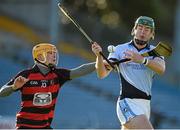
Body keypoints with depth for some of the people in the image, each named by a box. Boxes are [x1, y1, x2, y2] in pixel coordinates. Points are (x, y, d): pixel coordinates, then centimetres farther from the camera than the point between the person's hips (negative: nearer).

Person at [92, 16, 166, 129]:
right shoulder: (120, 50, 1)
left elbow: (161, 69, -16)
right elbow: (102, 73, -6)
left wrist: (142, 60, -35)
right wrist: (99, 56, -25)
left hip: (145, 104, 5)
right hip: (128, 102, -5)